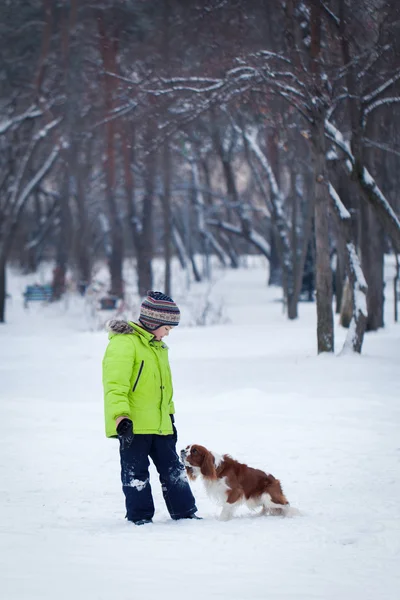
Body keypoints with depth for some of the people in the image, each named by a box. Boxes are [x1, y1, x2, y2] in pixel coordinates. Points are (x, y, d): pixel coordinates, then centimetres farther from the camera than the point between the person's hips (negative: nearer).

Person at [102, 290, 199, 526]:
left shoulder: (158, 347, 17)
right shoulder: (124, 343, -13)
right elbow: (115, 384, -21)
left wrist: (170, 416, 28)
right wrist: (121, 416, -29)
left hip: (159, 425, 8)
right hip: (133, 425, -8)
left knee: (173, 469, 11)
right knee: (136, 472, 1)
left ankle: (185, 512, 19)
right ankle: (140, 516, 9)